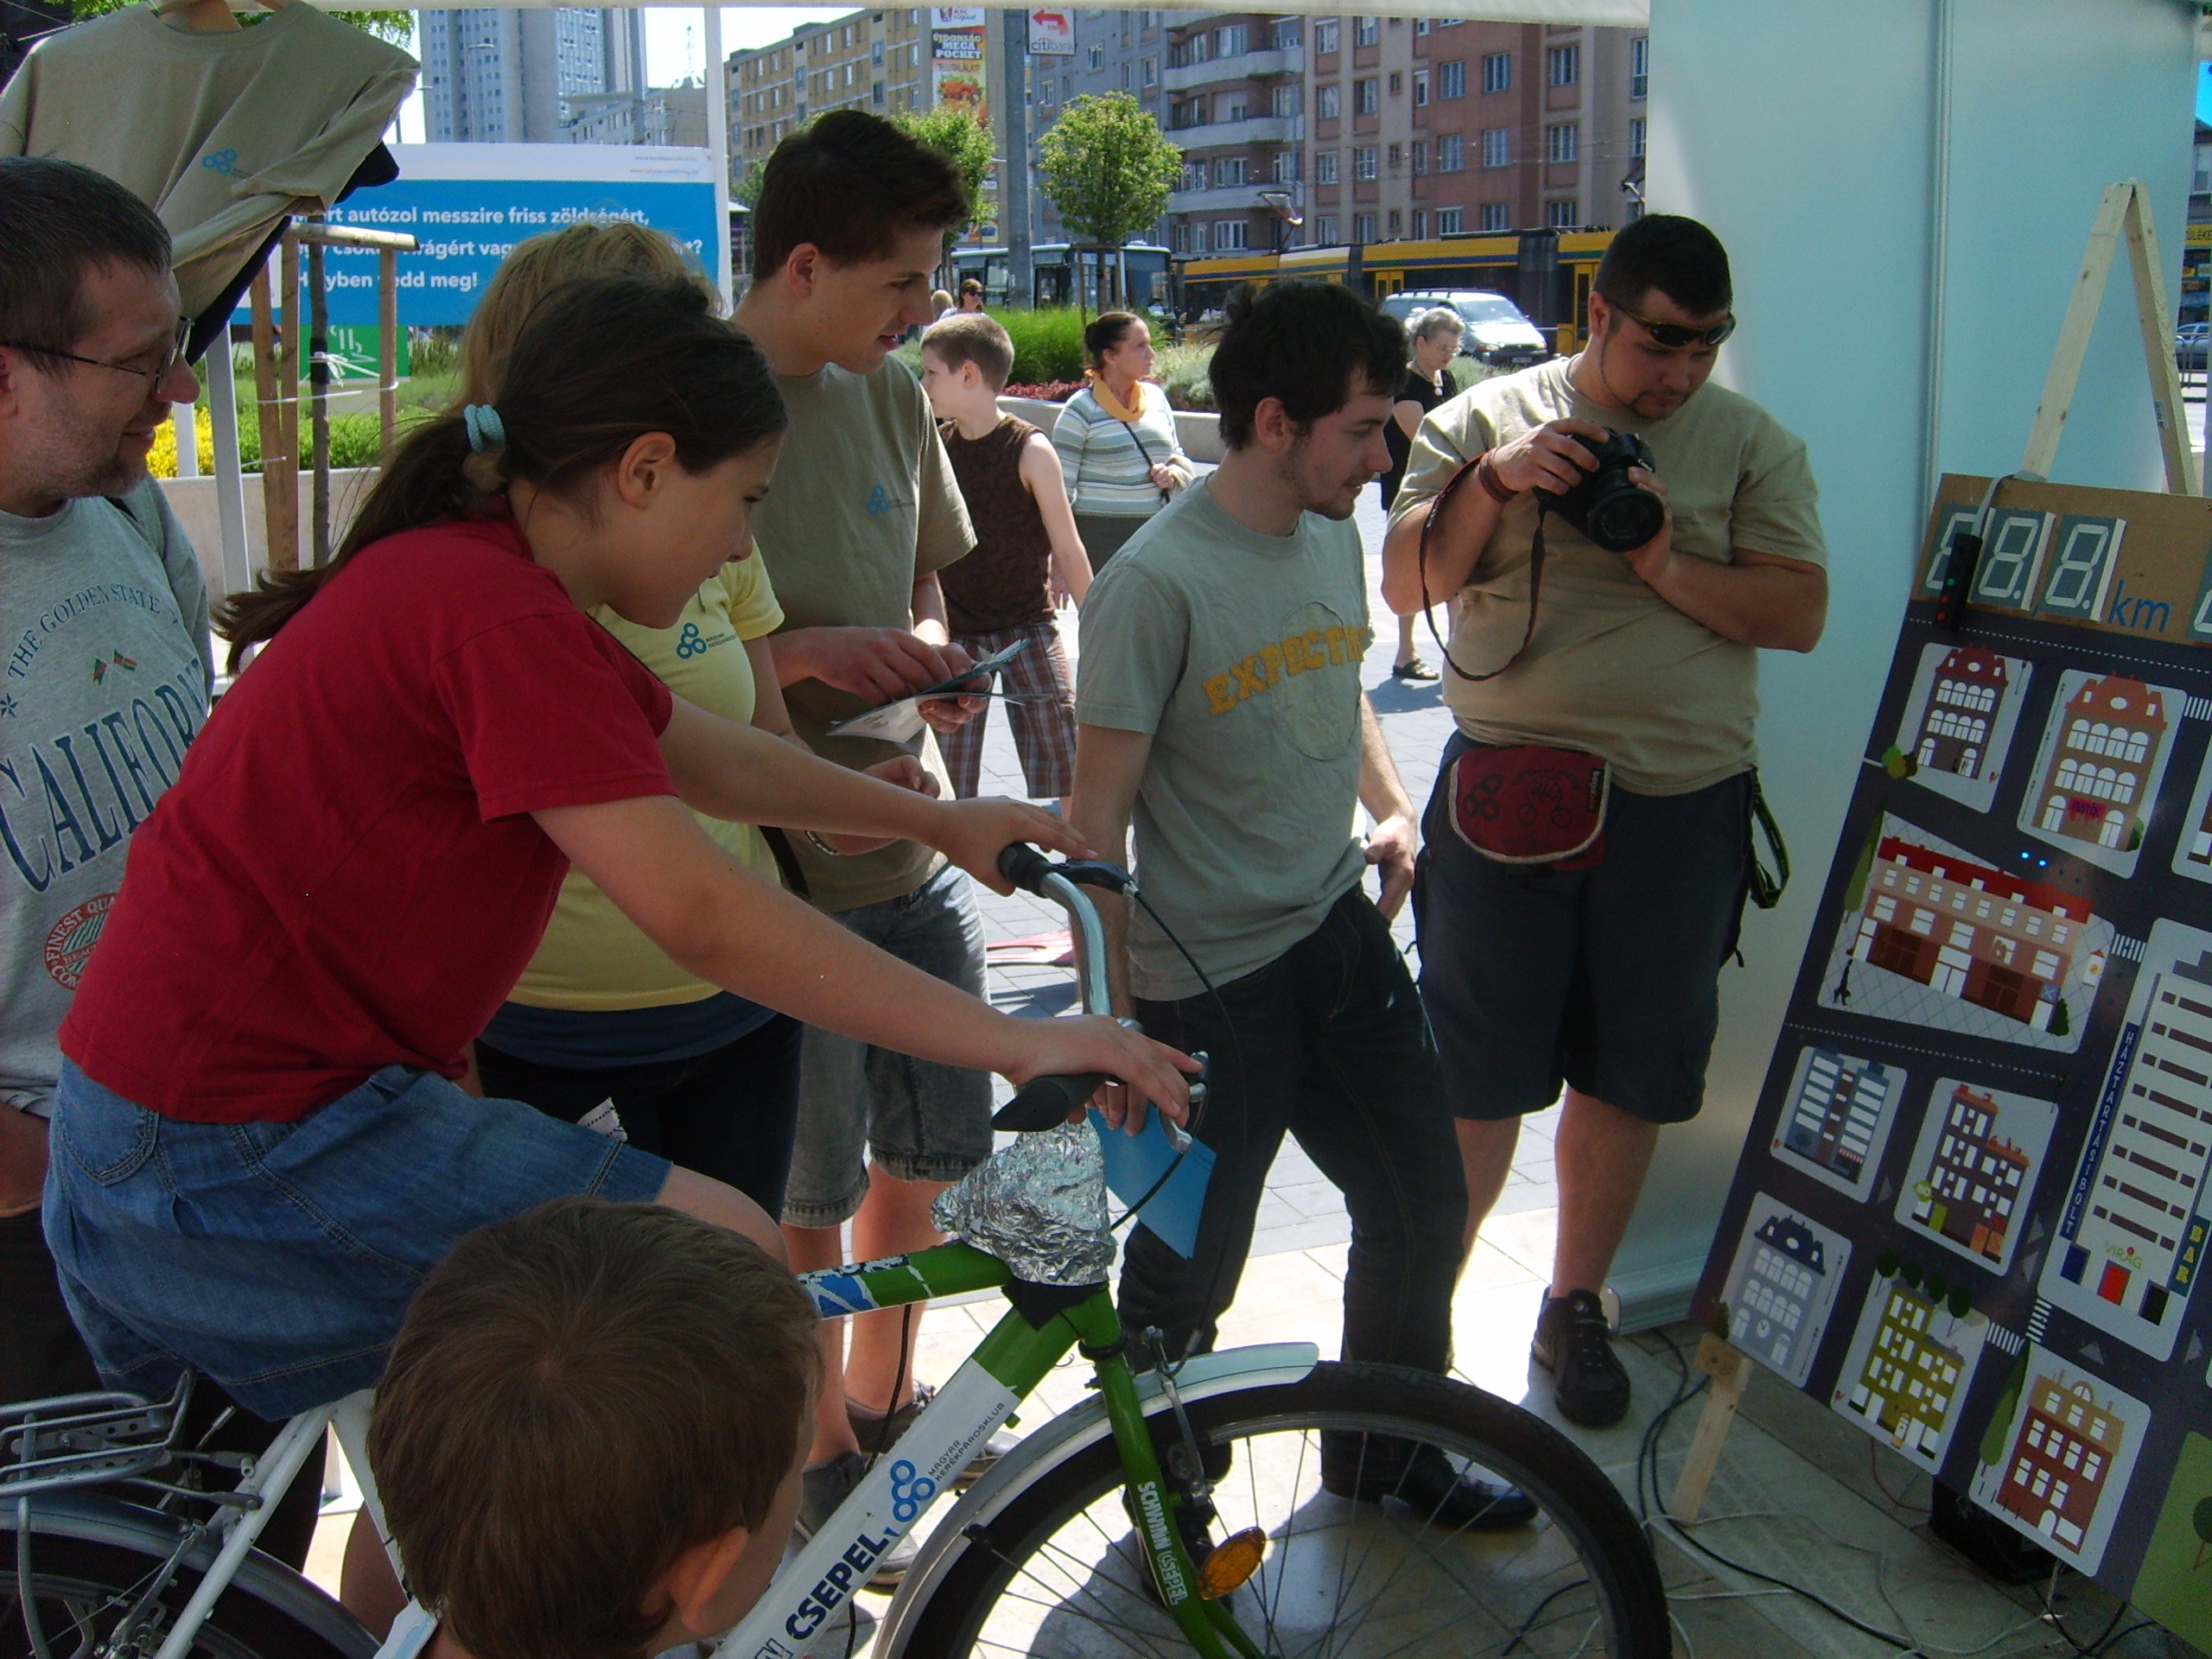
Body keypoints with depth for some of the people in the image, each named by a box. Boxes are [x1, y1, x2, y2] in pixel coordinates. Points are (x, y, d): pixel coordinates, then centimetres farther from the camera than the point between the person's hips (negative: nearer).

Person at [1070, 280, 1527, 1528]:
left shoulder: (1336, 536, 3)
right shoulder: (1158, 583, -20)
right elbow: (1098, 816, -17)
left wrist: (1392, 808, 7)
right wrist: (1111, 1019, -17)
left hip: (1342, 936, 8)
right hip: (1209, 981, -7)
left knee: (1424, 1201, 17)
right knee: (1190, 1271, 8)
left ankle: (1385, 1451, 40)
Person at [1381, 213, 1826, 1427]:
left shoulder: (1751, 444, 7)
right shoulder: (1486, 419, 3)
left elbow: (1800, 612, -1)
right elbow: (1406, 582, -3)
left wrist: (1669, 567, -14)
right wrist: (1497, 482, -17)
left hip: (1682, 802, 2)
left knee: (1630, 1075, 12)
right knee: (1475, 1075, 2)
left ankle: (1575, 1307, 29)